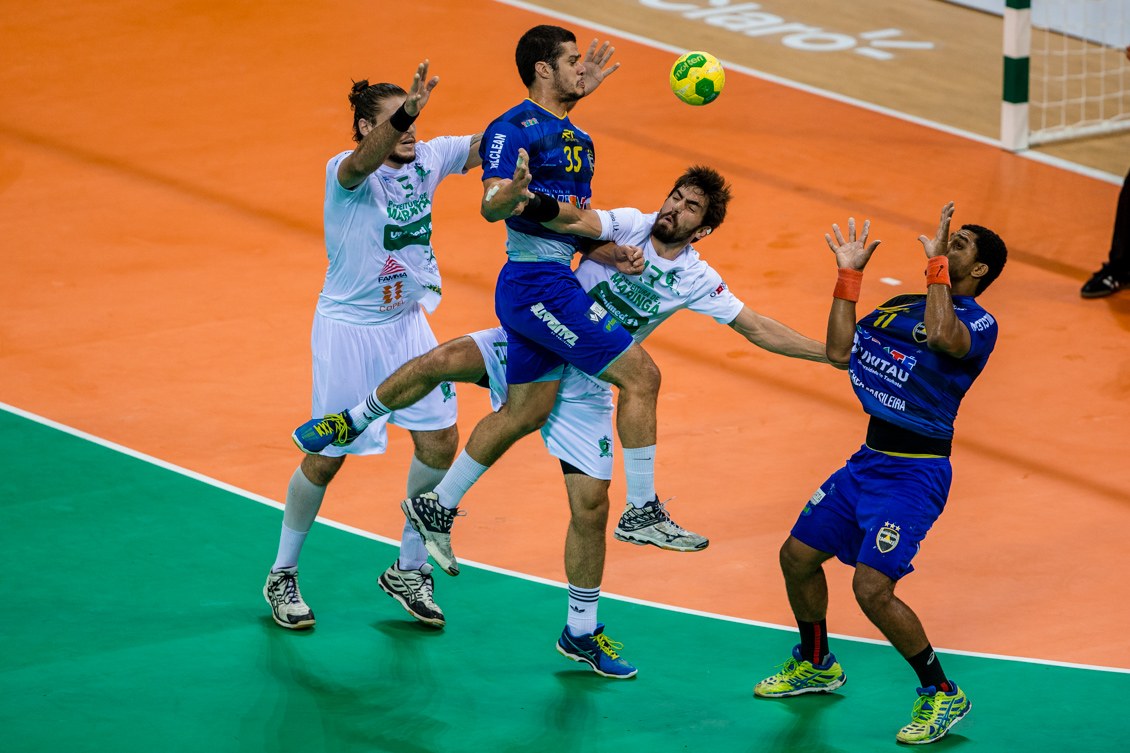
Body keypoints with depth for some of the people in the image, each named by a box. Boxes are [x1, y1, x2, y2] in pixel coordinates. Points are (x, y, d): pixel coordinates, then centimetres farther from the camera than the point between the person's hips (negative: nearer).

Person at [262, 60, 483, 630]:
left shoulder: (427, 159, -4)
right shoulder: (345, 171, -21)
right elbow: (366, 160, -45)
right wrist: (406, 113, -64)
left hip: (407, 322, 6)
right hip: (348, 330, -6)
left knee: (440, 442, 2)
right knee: (327, 457, 2)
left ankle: (410, 567, 20)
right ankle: (282, 575, 21)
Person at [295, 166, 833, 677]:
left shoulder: (696, 280, -1)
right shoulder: (630, 226, -8)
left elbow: (756, 328, 4)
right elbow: (572, 220, -25)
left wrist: (828, 352, -3)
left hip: (583, 389, 2)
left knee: (591, 507, -1)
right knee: (443, 361, -28)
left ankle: (581, 632, 17)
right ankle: (353, 420, -4)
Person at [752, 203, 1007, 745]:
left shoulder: (979, 323, -12)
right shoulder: (899, 307, 12)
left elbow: (941, 335, -35)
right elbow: (841, 351, 12)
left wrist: (937, 261, -28)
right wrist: (848, 275, 10)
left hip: (915, 473, -8)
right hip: (868, 461, 8)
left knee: (872, 587, -19)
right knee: (798, 556, 15)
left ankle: (943, 695, -1)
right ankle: (816, 664, 40)